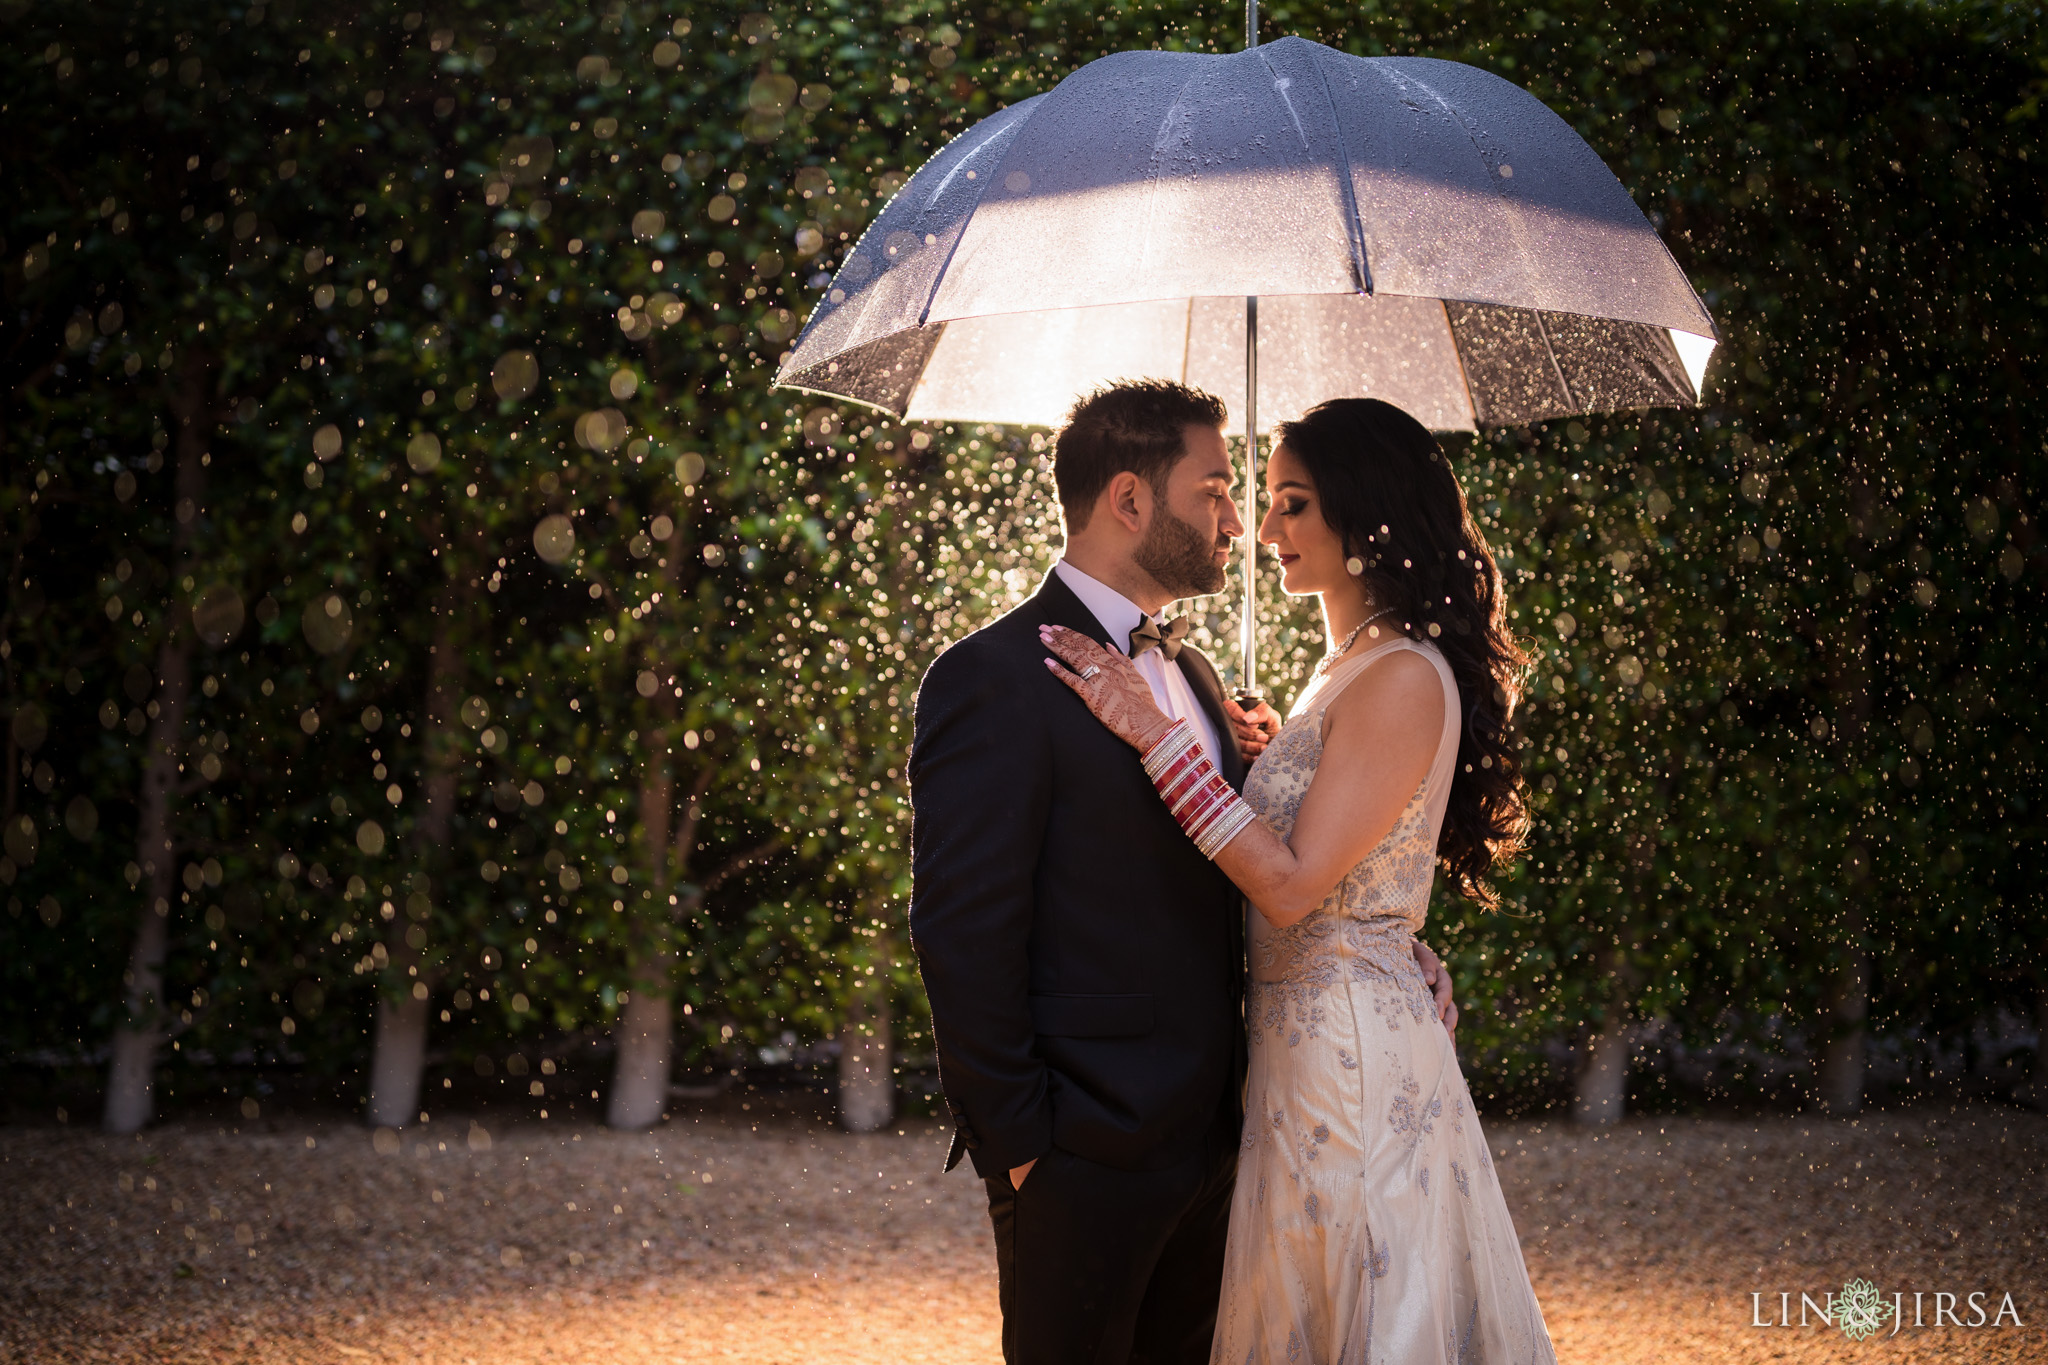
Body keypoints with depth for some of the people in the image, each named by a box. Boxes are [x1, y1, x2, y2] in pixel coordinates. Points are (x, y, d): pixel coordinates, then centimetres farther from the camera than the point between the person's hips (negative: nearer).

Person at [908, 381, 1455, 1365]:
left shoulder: (1189, 673, 15)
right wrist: (1016, 1145, -16)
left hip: (1210, 1139, 8)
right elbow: (963, 933, -16)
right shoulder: (995, 680, -13)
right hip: (1081, 1163, -8)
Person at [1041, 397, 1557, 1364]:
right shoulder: (1344, 670, 13)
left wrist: (1158, 734, -21)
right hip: (1301, 1038, 10)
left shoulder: (1404, 678, -17)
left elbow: (1295, 882, -22)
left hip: (1351, 1053, -10)